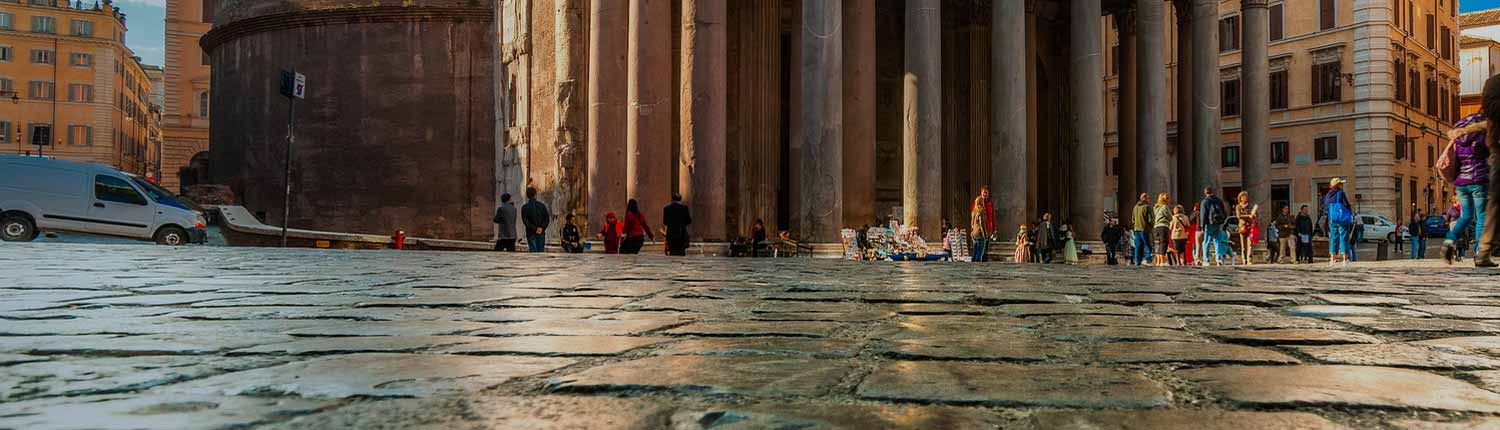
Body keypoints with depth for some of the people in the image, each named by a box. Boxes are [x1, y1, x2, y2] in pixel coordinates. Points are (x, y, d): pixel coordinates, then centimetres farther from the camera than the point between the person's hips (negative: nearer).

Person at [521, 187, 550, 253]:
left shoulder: (524, 207, -4)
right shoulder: (542, 205, 2)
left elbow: (525, 221, -11)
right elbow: (547, 218, -3)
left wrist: (535, 229, -11)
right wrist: (542, 228, -9)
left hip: (531, 233, -2)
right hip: (541, 233, 2)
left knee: (533, 251, -3)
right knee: (541, 252, 8)